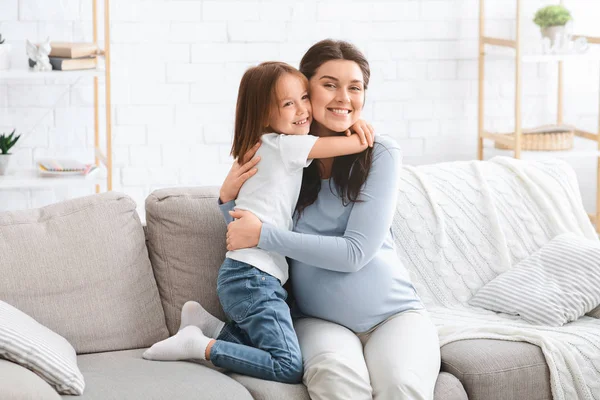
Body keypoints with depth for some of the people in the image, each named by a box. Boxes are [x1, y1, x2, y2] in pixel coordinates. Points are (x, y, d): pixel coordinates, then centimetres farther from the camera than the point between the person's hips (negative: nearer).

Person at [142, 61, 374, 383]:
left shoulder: (266, 147, 17)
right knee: (289, 368, -17)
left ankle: (207, 326, 15)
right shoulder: (285, 145, -9)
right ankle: (200, 346, -10)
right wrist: (361, 132, 12)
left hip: (243, 274, 10)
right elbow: (360, 143, -12)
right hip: (253, 277, -10)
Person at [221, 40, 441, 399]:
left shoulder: (381, 154, -7)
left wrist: (264, 235, -17)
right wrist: (229, 198, -6)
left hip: (394, 313, -1)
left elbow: (356, 252, -15)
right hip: (322, 320, 1)